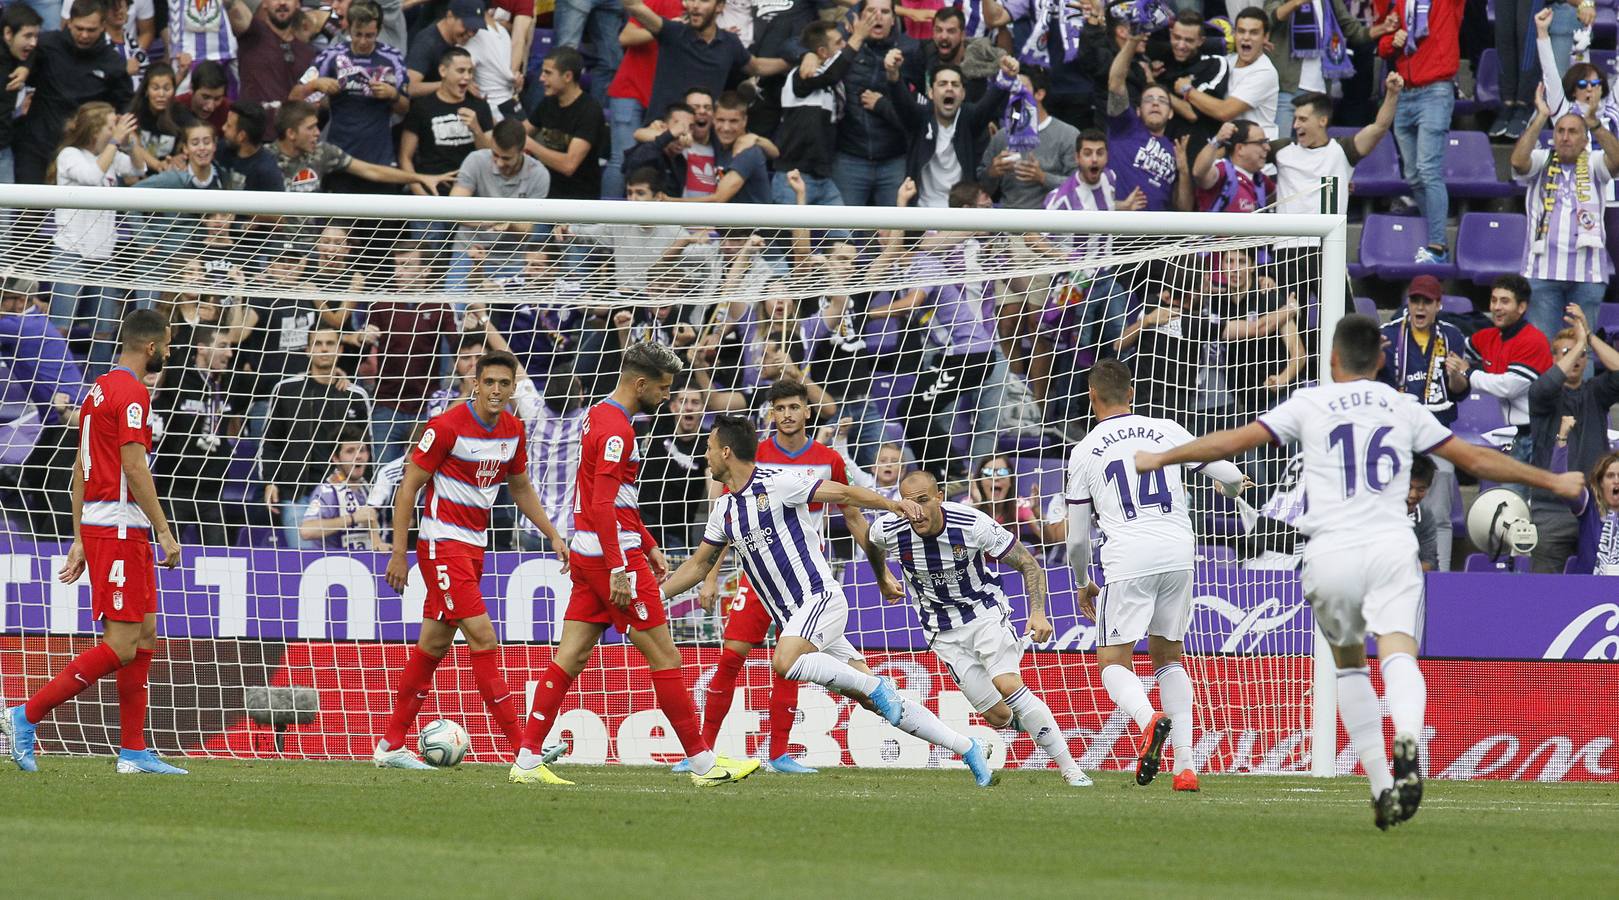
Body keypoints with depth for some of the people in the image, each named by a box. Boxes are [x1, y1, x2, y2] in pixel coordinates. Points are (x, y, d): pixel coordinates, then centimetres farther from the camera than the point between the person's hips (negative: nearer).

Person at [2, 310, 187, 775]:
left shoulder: (100, 389, 17)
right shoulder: (132, 393, -12)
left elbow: (81, 468, 19)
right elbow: (134, 466, -19)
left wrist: (80, 540, 20)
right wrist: (164, 531, -17)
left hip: (95, 526, 10)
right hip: (120, 528, -10)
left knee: (144, 637, 11)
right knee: (120, 645, -10)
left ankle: (134, 752, 10)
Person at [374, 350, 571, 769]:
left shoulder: (513, 430, 5)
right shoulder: (448, 426, -16)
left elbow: (521, 489, 21)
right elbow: (409, 487, -11)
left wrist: (553, 535, 13)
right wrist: (398, 553, -13)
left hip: (474, 546, 8)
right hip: (442, 543, -8)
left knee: (434, 645, 11)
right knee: (483, 640, -13)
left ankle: (391, 746, 19)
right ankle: (523, 747, -16)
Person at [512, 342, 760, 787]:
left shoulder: (600, 416, 16)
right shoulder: (616, 430, -16)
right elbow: (603, 505, -23)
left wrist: (648, 546, 26)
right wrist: (618, 569, -25)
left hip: (587, 552, 10)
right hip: (613, 554, -10)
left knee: (571, 658, 6)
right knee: (665, 657, -3)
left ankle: (527, 760, 1)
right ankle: (702, 763, 2)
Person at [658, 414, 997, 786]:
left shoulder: (777, 483, -8)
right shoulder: (724, 511, 15)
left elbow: (843, 493, -9)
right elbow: (699, 564, 26)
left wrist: (891, 504, -24)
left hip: (820, 598, -7)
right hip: (791, 616, 7)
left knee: (785, 661, -34)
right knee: (875, 700, 0)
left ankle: (874, 686, -18)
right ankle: (966, 748, 3)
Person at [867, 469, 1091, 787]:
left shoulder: (973, 525, -24)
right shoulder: (889, 530, -17)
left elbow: (1028, 564, -14)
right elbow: (872, 545, 11)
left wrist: (1038, 613, -28)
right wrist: (883, 580, 28)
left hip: (986, 613, -2)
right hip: (944, 632, 2)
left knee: (1009, 687, -25)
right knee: (998, 716, -8)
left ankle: (1070, 768, -17)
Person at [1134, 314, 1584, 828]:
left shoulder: (1310, 404, 9)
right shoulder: (1403, 409, 15)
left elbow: (1235, 440, 7)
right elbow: (1477, 460, 22)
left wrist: (1162, 458, 19)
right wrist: (1553, 482, 33)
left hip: (1332, 554, 0)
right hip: (1392, 548, 0)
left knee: (1349, 663, 18)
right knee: (1398, 653, -14)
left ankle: (1381, 785, 11)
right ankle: (1406, 740, -46)